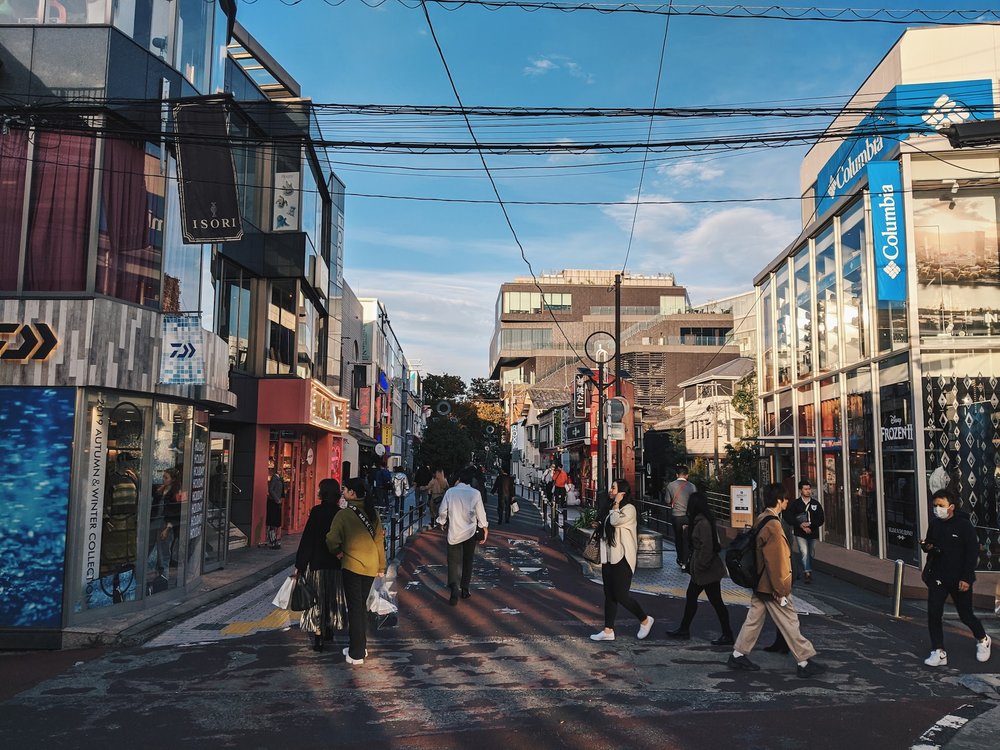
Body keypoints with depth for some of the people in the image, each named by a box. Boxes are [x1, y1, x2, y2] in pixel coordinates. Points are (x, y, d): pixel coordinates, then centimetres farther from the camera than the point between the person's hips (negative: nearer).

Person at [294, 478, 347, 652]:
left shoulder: (317, 512, -13)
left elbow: (307, 540, -14)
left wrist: (299, 566, -9)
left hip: (317, 563, -4)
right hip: (337, 564, 4)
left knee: (317, 599, 5)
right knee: (332, 598, 18)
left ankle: (318, 637, 4)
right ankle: (329, 630, 31)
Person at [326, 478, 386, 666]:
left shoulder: (344, 514, -14)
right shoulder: (373, 513, 1)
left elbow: (332, 540, -13)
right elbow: (380, 539, 4)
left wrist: (337, 552, 9)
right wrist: (381, 566, 11)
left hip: (352, 566, -5)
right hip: (371, 566, 5)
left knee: (354, 608, 4)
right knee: (362, 606, 19)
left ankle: (356, 654, 8)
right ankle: (361, 647, 27)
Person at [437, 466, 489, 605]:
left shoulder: (450, 492, -7)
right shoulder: (475, 493, -9)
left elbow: (442, 511, -2)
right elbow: (480, 513, -4)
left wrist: (442, 522, 18)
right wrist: (485, 529, 10)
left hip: (454, 532, 0)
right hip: (470, 532, 0)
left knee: (454, 561, 1)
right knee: (467, 561, 16)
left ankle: (454, 587, -21)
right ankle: (465, 589, 23)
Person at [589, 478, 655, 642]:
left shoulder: (629, 508, -12)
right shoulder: (611, 507, 15)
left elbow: (615, 521, -27)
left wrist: (616, 503, -16)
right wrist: (599, 525, 8)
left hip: (623, 558, -9)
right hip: (609, 557, 9)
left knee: (621, 595, -6)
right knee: (609, 595, 9)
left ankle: (645, 620, 14)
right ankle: (608, 630, 13)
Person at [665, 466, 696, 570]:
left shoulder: (670, 486, -7)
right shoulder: (692, 486, -11)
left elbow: (668, 502, -2)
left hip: (675, 515, 1)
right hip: (687, 515, -1)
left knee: (678, 538, 18)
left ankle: (680, 559, 32)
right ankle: (684, 563, 6)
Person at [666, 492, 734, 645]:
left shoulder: (703, 523, -23)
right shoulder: (698, 521, 8)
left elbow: (707, 547, -25)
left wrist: (701, 566, -19)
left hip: (707, 571, -11)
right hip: (700, 570, 11)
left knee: (716, 601, 0)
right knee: (691, 596, 17)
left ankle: (727, 635, 11)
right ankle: (684, 629, 29)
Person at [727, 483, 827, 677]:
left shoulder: (760, 520, 8)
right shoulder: (772, 526, -23)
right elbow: (775, 562, -23)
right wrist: (780, 591, -18)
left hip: (759, 583, 9)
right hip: (771, 586, -9)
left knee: (754, 618, 15)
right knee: (789, 623, 2)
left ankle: (738, 655, 20)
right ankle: (804, 662, 13)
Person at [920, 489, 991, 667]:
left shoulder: (964, 525, -12)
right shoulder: (934, 524, 3)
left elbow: (973, 552, -12)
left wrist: (966, 578, -16)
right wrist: (926, 546, -8)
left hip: (959, 580, -4)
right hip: (937, 577, 4)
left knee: (966, 615, 10)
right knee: (933, 614, -4)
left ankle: (983, 640, 40)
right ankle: (939, 653, 4)